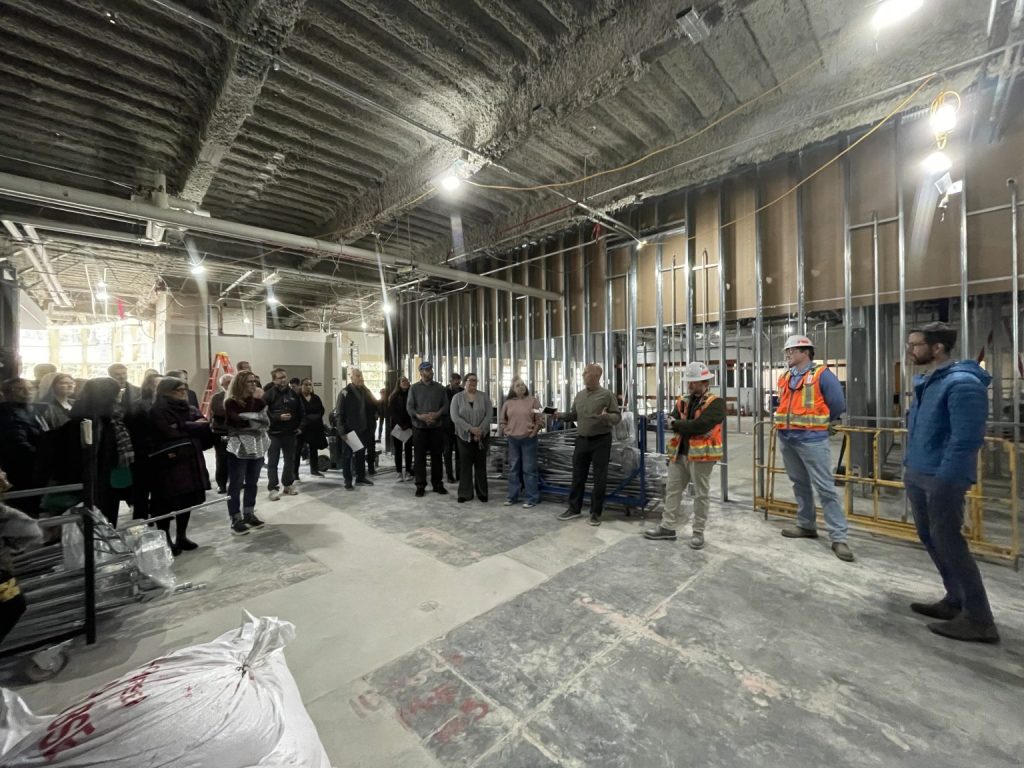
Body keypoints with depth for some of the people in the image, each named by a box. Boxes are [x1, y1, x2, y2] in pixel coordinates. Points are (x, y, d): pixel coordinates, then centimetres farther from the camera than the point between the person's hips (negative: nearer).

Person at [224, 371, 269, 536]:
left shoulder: (257, 400, 10)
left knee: (252, 483, 13)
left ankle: (249, 514, 24)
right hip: (239, 448, -5)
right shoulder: (231, 402, -7)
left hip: (257, 446, 6)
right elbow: (240, 420, -20)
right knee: (236, 484, 0)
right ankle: (235, 520, 7)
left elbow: (267, 419, 4)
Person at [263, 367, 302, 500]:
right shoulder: (269, 394, -8)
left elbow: (299, 411, 14)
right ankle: (273, 488, 8)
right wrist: (278, 417, -22)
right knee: (273, 462, 2)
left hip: (290, 432, 5)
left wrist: (298, 425, 9)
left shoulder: (293, 393, 8)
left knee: (290, 460, 12)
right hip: (274, 433, -5)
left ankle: (288, 484, 26)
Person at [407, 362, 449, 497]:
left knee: (436, 456, 7)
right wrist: (419, 416, -19)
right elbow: (409, 406, -3)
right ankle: (420, 485, 13)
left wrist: (437, 414, -14)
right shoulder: (414, 388, 2)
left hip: (437, 426, 1)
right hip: (419, 427, -1)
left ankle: (437, 483, 18)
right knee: (420, 457, 4)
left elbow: (445, 404, 4)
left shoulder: (439, 388, 6)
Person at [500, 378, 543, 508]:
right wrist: (506, 432, 7)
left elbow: (540, 420, -4)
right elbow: (503, 420, 16)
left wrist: (533, 433, -8)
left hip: (528, 439, -4)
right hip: (512, 439, 4)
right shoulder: (508, 402, 6)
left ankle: (532, 498, 10)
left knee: (529, 469, 1)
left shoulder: (533, 400, -3)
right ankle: (512, 496, 24)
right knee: (513, 468, 13)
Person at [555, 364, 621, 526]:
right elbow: (573, 415, 13)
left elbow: (618, 416, -9)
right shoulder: (579, 395, 9)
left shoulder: (607, 395, -7)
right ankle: (574, 508, 24)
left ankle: (596, 512, 16)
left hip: (601, 441, -5)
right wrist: (559, 415, -1)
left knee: (599, 478, 4)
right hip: (581, 440, 5)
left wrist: (607, 417, -29)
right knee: (578, 475, 11)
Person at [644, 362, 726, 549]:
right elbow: (672, 422, 3)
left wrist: (678, 424, -12)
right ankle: (668, 527, 20)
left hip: (701, 454, -6)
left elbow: (701, 425, -23)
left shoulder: (716, 403, -10)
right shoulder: (683, 401, 11)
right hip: (679, 453, 7)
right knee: (672, 490, 10)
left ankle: (698, 532, 20)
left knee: (700, 494, 7)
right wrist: (689, 426, -14)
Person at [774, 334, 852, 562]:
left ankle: (839, 538, 3)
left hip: (812, 439, -7)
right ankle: (806, 525, 28)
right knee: (800, 484, 16)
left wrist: (818, 423, 4)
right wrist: (785, 422, 9)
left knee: (825, 488, -4)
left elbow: (838, 404, -6)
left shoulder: (821, 374, -7)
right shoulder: (784, 378, 11)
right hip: (787, 439, 7)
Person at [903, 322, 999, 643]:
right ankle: (956, 601, 32)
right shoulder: (926, 382, 11)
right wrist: (909, 465, 18)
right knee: (930, 539, 17)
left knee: (949, 543, -1)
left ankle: (979, 619, 14)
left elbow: (966, 439, -21)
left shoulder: (962, 383, -17)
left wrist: (945, 481, -21)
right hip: (917, 476, 9)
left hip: (941, 480, -9)